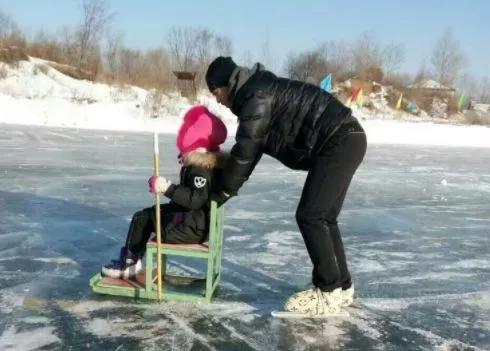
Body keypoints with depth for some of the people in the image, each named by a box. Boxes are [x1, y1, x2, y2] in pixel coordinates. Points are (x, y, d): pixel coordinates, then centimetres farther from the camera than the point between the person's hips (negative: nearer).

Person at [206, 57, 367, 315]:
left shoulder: (255, 96, -12)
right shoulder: (258, 93, 21)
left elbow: (245, 150, -13)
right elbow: (251, 148, 23)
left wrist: (223, 191, -3)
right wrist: (229, 185, 20)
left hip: (339, 142, -10)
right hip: (345, 141, 10)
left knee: (310, 216, -8)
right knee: (324, 217, 13)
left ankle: (329, 293, -1)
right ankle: (341, 287, 21)